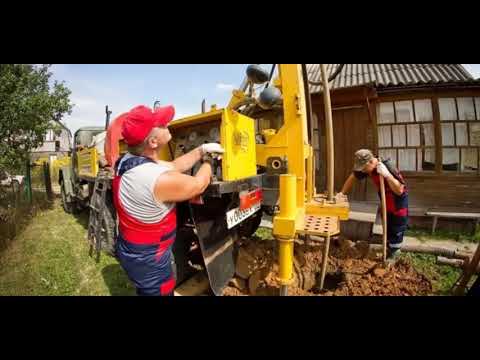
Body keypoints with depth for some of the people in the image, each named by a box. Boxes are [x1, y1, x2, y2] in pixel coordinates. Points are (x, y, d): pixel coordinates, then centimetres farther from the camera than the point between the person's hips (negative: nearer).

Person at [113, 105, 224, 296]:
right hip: (147, 259, -8)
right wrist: (207, 160, 2)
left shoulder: (126, 160, -7)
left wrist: (201, 150, 2)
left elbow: (174, 166, 3)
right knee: (159, 291, 18)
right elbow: (198, 184, -16)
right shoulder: (160, 179, -35)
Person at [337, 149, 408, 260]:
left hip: (399, 200, -7)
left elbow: (399, 190, -35)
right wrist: (342, 193, 0)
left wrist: (387, 174, -46)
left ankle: (394, 253, 20)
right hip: (385, 199, 7)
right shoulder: (367, 167, -14)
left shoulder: (387, 167, -34)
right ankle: (390, 249, 35)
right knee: (387, 226, 18)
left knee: (397, 229, 4)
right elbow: (353, 177, 1)